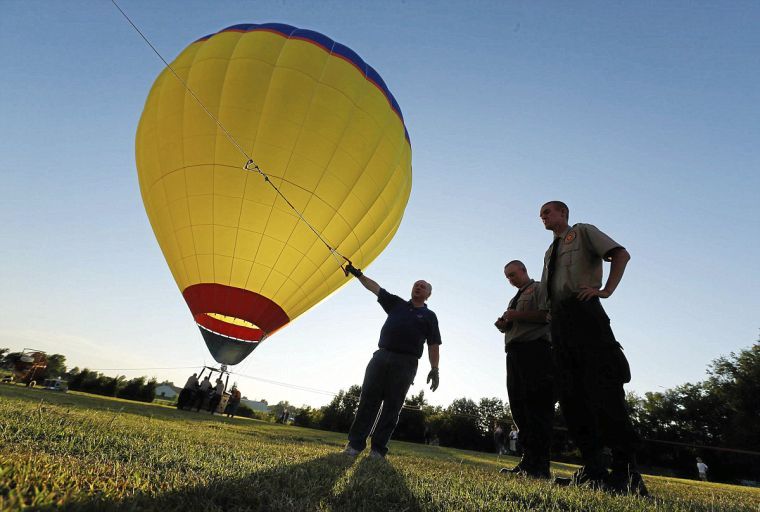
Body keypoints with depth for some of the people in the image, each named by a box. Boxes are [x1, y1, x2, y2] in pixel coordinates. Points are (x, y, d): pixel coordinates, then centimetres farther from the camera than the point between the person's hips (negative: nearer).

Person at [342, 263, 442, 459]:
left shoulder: (429, 316, 13)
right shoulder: (397, 303, 18)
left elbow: (433, 345, 6)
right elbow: (376, 288, 16)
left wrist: (434, 369, -3)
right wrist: (358, 274, 11)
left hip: (406, 363, -2)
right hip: (381, 356, 2)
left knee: (392, 406, 0)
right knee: (368, 400, -1)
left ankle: (378, 449, 8)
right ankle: (355, 444, 4)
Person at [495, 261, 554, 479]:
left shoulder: (539, 289, 6)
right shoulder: (514, 299, 29)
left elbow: (548, 315, -10)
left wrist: (517, 316, -13)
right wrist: (503, 325, 7)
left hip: (534, 349, -8)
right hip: (514, 353, 8)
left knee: (536, 405, -11)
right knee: (519, 406, 4)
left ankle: (539, 466, -8)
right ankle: (528, 462, 9)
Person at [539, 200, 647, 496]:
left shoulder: (583, 232, 12)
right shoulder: (550, 252, 29)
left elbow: (621, 254, -2)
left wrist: (606, 290, -12)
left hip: (583, 310, -7)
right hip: (559, 321, 7)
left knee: (602, 388, -12)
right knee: (571, 394, 0)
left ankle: (626, 473, -7)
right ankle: (593, 469, 5)